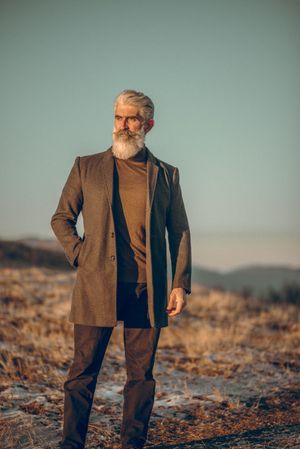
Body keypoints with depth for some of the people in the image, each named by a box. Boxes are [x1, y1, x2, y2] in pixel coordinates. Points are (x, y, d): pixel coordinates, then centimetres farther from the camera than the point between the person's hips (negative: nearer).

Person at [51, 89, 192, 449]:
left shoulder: (166, 175, 11)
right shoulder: (86, 167, 9)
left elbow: (180, 232, 10)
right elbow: (61, 218, 13)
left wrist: (181, 284, 1)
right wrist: (79, 255, -2)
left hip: (147, 290, 1)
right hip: (96, 287, -1)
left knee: (141, 375, 5)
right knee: (83, 372, 1)